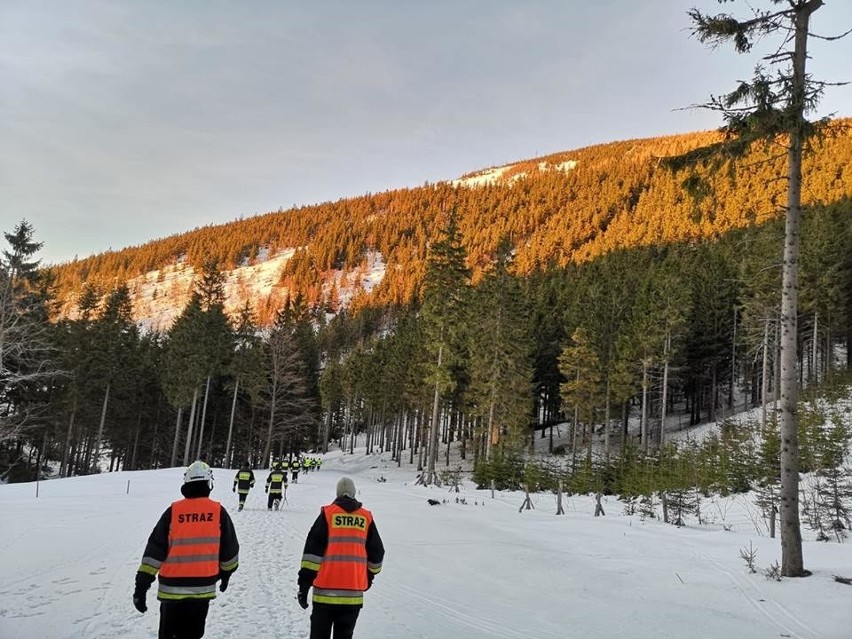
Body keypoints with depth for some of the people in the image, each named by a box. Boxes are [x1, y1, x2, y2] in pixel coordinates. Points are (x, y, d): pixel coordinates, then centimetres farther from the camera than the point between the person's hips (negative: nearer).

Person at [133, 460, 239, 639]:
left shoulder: (173, 511, -6)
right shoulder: (218, 511, -6)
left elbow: (155, 549, -7)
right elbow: (229, 549, 2)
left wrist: (142, 585, -2)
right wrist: (226, 573, 21)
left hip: (172, 588, 0)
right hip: (202, 589, 0)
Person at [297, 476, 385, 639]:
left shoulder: (328, 513, -1)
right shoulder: (366, 517, 6)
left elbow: (313, 549, -6)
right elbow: (376, 552, 13)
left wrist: (304, 582, -4)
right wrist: (370, 575, 29)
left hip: (326, 590, -2)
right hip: (354, 592, 2)